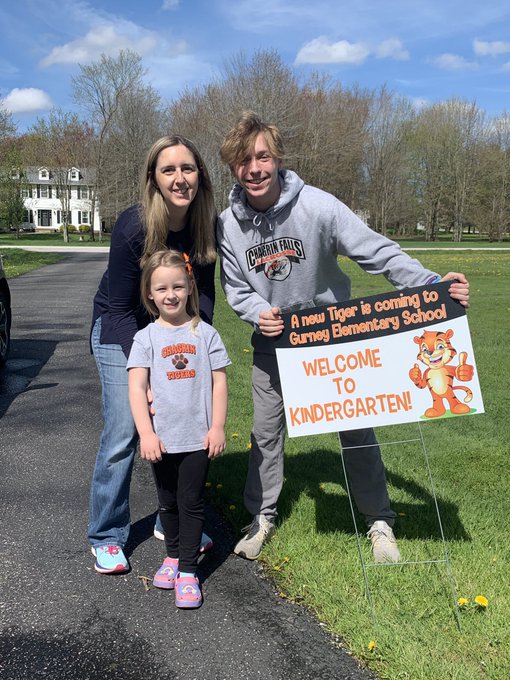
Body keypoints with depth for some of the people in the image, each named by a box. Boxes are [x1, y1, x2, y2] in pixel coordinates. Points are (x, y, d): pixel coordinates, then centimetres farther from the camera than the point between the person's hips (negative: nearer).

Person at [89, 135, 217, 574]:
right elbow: (119, 307, -21)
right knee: (122, 433, -9)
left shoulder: (208, 225, -13)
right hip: (121, 330, -4)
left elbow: (205, 290, -2)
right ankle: (106, 538, 8)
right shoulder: (133, 227, -26)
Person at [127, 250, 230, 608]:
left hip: (198, 437, -1)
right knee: (168, 502, 17)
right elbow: (136, 388, -8)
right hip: (162, 438, 1)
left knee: (191, 503, 3)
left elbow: (219, 382, 0)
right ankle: (173, 555, 36)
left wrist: (218, 427, -4)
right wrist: (146, 433, -16)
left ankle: (188, 571, 13)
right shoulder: (146, 337, -2)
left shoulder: (205, 333, -2)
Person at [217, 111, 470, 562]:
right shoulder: (229, 225, -12)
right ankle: (262, 516, 29)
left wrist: (433, 285, -37)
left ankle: (379, 521, 22)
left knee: (356, 428, 4)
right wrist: (257, 313, -25)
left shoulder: (317, 206, -23)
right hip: (273, 339, 3)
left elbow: (377, 252, -25)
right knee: (266, 432, 10)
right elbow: (236, 288, -3)